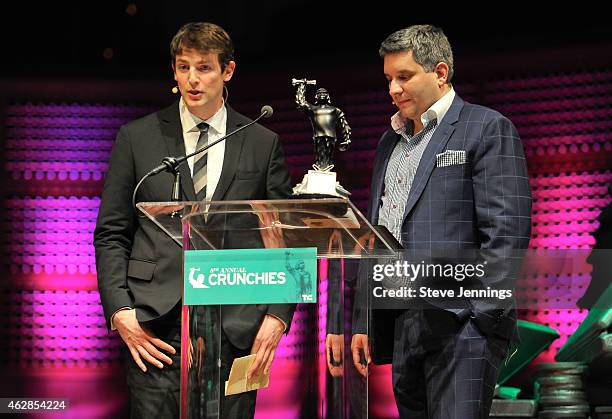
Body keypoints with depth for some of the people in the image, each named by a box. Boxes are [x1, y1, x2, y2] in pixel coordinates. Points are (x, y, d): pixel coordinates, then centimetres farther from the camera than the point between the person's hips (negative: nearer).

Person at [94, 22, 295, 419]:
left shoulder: (263, 144, 9)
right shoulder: (136, 138, 8)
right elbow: (111, 234, 7)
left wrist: (277, 316, -1)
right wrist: (119, 311, -4)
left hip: (236, 325, 1)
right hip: (156, 326, 0)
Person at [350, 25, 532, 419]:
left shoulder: (487, 128, -1)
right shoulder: (390, 142, 22)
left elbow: (507, 231, -10)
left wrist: (482, 320, -16)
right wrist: (362, 322, 17)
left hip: (460, 325, -7)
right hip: (401, 327, 7)